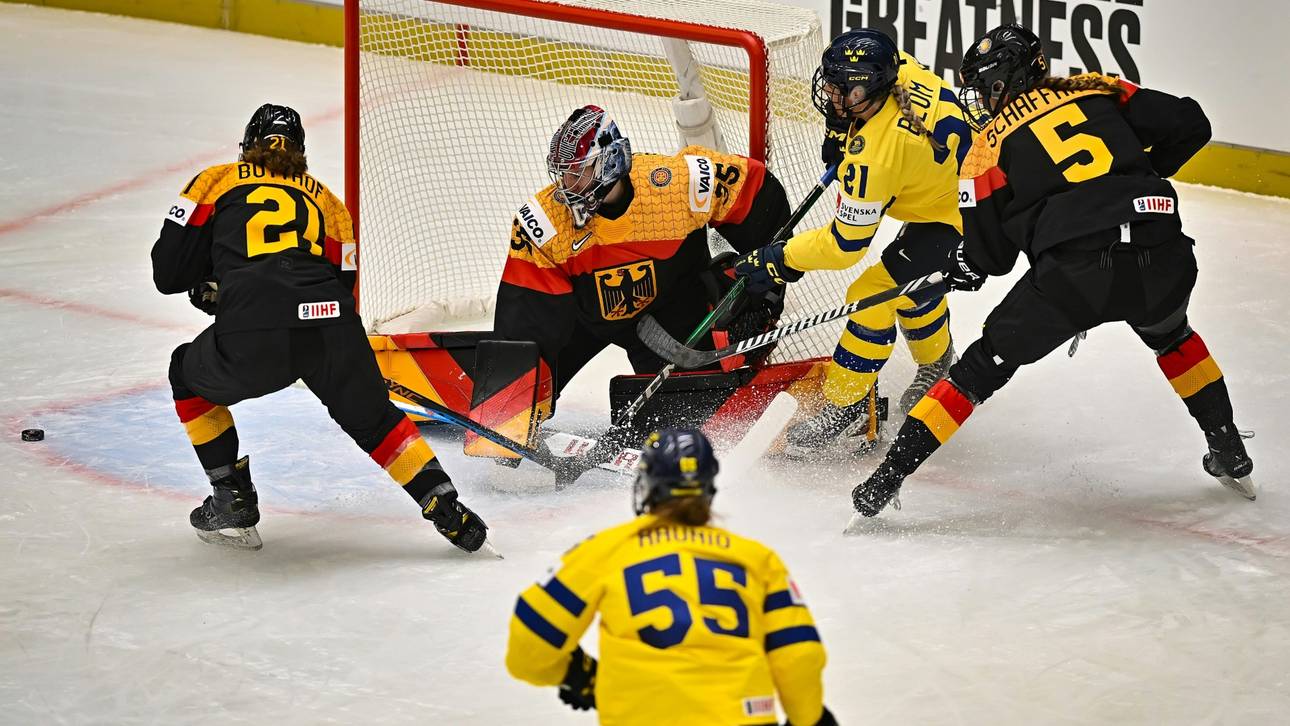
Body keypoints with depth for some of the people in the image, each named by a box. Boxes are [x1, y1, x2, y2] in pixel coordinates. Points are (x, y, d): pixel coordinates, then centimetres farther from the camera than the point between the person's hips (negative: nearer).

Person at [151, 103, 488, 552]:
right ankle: (446, 510, 14)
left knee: (189, 376, 29)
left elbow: (168, 272, 17)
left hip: (252, 340, -3)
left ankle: (233, 503, 25)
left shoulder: (216, 181, 22)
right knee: (372, 419, 27)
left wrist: (206, 286, 39)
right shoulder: (325, 200, 31)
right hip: (329, 328, 3)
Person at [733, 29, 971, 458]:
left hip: (952, 214, -10)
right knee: (911, 284, 30)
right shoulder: (899, 69, -13)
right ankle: (937, 368, 54)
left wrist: (782, 262, -15)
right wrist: (841, 130, 10)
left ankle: (847, 410, 0)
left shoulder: (872, 156, -34)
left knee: (874, 296, -12)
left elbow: (847, 244, -25)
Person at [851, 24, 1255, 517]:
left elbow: (987, 254, 13)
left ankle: (886, 480, 9)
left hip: (1074, 269, -3)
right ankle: (1230, 455, 40)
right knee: (1169, 334, 36)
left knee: (990, 362, 12)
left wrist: (963, 267, 35)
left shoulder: (992, 143, 13)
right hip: (1162, 262, 3)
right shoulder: (1098, 90, 19)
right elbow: (1189, 125, 14)